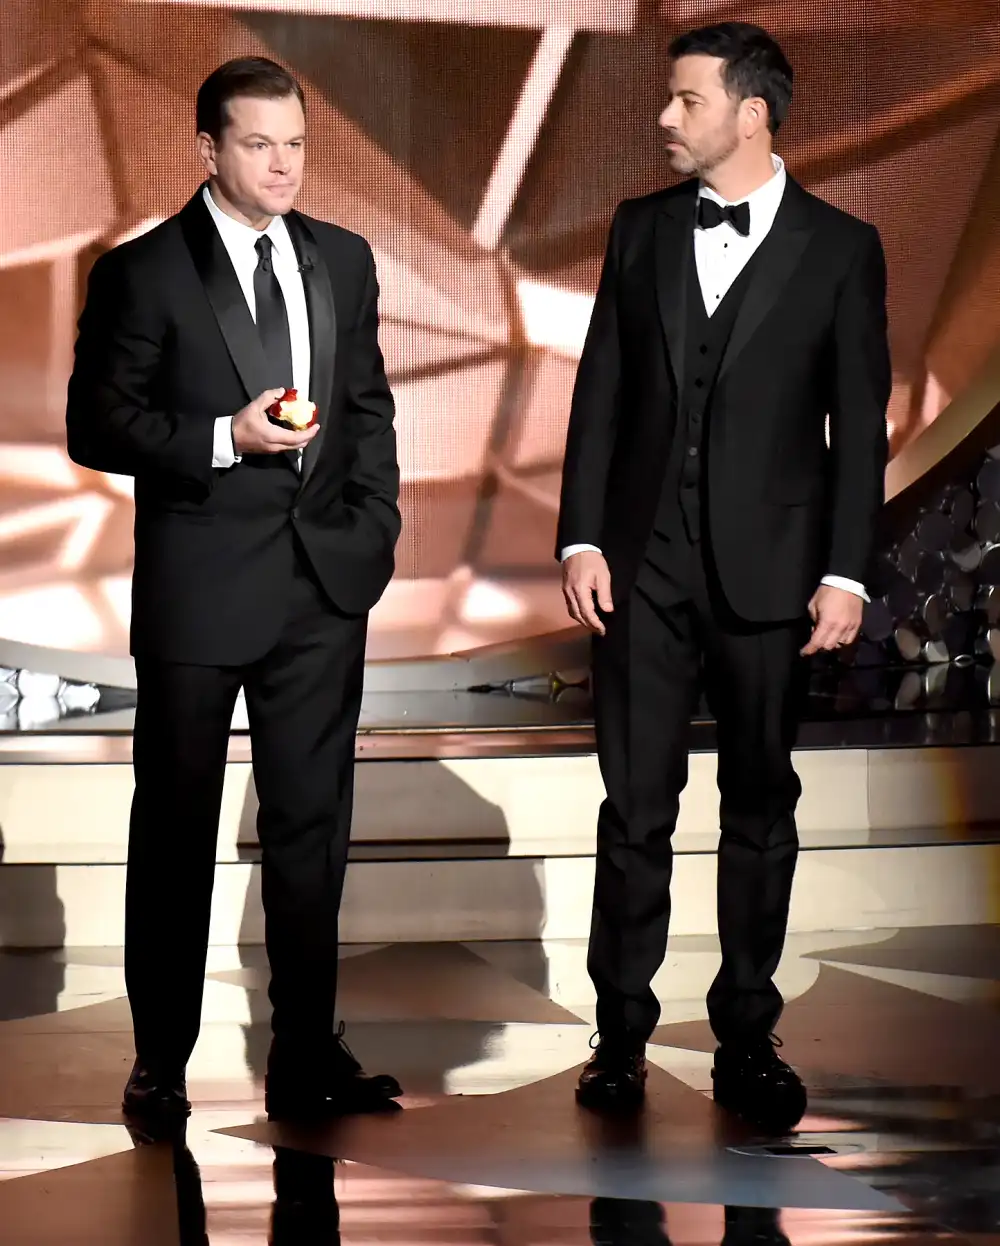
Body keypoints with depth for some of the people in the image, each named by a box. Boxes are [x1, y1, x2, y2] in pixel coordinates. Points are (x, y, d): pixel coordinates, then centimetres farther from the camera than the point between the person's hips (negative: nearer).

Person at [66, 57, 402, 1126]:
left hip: (325, 585, 4)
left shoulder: (343, 261, 10)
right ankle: (160, 1063, 17)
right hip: (198, 588, -4)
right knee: (176, 831, 6)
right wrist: (224, 439, -17)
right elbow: (96, 426, -6)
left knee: (311, 826, 7)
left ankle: (308, 1058, 15)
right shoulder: (142, 271, -4)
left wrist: (374, 528, 3)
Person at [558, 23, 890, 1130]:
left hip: (769, 572, -2)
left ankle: (746, 1039, 16)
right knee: (635, 806, 3)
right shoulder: (641, 230, 7)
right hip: (643, 565, 2)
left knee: (761, 808, 7)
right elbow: (600, 395, 7)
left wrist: (845, 573, -7)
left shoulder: (839, 248, -1)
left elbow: (860, 425, -1)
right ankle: (621, 1030, 12)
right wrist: (580, 539, -1)